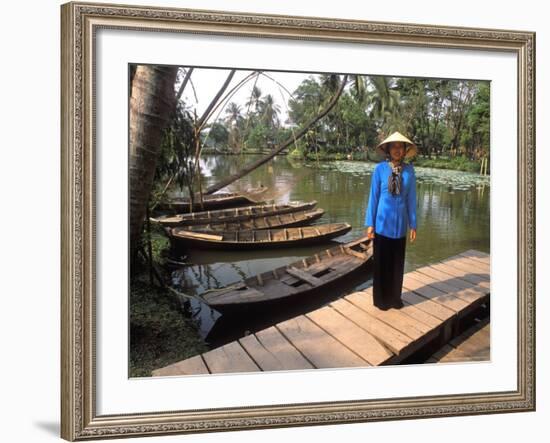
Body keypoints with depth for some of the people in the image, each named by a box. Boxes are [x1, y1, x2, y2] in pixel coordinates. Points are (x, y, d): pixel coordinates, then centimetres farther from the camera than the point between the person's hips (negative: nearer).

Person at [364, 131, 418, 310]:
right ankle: (381, 298, 21)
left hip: (400, 224, 2)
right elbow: (373, 197, -3)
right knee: (381, 262, 7)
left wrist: (413, 224, 3)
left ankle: (395, 297, 27)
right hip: (382, 223, -2)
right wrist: (370, 223, -4)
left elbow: (411, 198, 3)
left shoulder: (409, 170, -2)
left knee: (397, 262, 12)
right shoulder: (380, 169, -7)